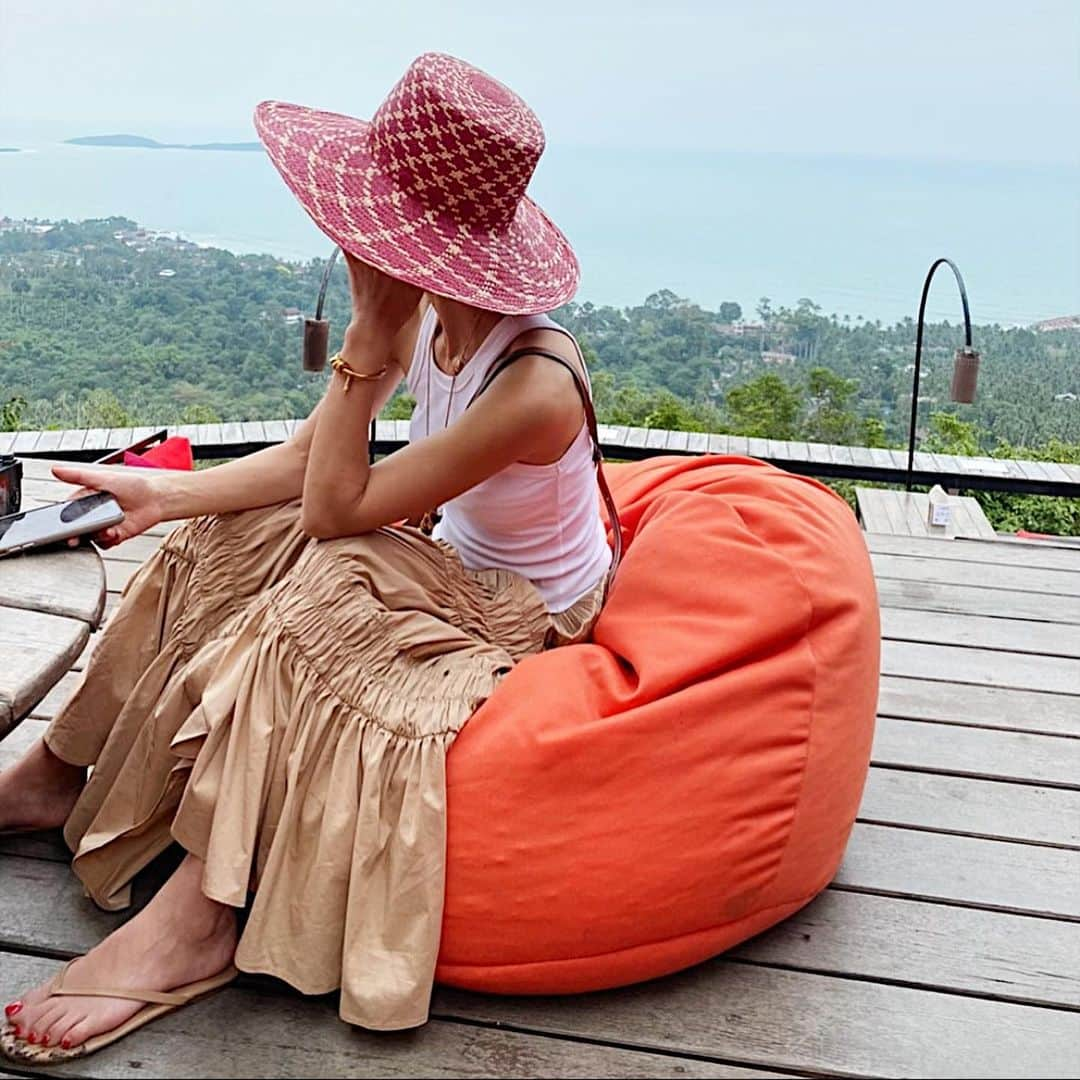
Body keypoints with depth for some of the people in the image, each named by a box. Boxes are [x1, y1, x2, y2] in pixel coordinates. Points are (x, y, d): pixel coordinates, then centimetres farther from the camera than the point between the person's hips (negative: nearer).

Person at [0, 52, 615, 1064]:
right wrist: (166, 495, -2)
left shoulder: (533, 387, -34)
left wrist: (369, 340, -32)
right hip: (455, 566, 8)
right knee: (224, 549, -4)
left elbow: (336, 506, -28)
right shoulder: (430, 318, -9)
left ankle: (199, 915, -22)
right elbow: (307, 457, -1)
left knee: (321, 591, -31)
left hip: (531, 617, -8)